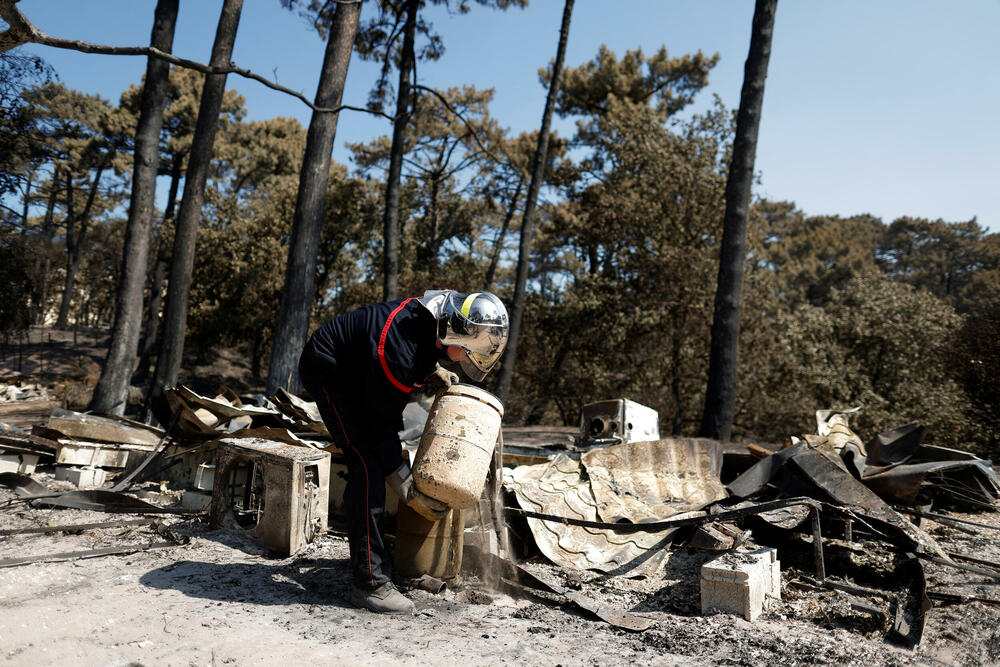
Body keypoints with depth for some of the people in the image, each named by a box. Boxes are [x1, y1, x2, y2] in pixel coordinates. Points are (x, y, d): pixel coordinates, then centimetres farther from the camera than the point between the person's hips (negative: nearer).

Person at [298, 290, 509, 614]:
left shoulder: (437, 314, -15)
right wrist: (411, 492, -22)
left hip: (356, 370, 9)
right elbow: (383, 425, -27)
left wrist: (434, 371, -8)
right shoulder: (399, 354, -37)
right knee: (368, 464, -17)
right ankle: (370, 582, -12)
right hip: (326, 371, -9)